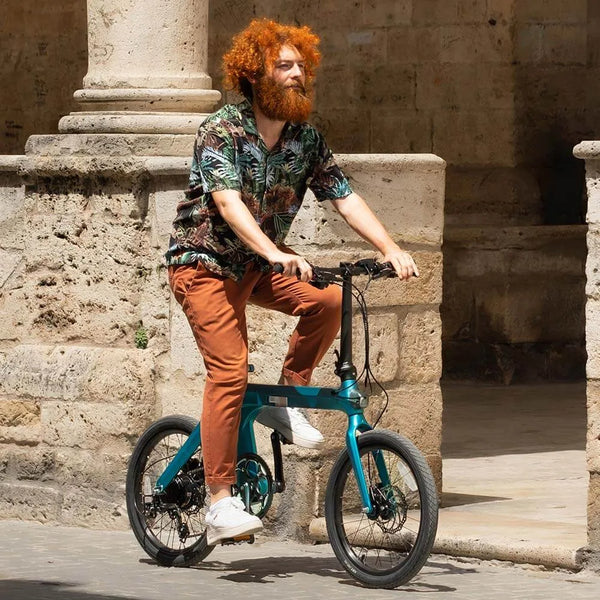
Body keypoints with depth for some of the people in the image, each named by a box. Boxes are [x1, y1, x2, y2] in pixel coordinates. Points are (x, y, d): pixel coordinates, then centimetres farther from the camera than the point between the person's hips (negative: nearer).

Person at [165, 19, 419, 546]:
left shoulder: (307, 139, 0)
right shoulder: (222, 131, -18)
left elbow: (345, 197, -5)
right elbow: (229, 203, -31)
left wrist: (390, 248, -21)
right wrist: (276, 253, -46)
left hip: (258, 266, 6)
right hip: (205, 264, -6)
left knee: (330, 300, -21)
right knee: (230, 369, -19)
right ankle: (221, 504, -17)